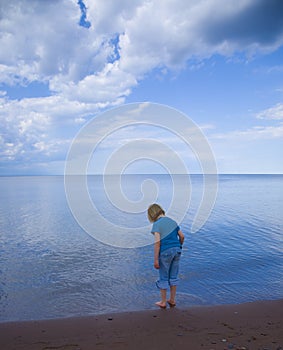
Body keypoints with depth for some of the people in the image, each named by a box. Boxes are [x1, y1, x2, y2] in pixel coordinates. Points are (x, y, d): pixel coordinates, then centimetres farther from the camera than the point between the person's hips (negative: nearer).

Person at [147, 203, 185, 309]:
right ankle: (172, 300, 29)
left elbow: (157, 242, -18)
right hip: (176, 250, 6)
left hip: (165, 252, -6)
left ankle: (163, 302, 21)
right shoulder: (172, 221, 8)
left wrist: (156, 260, -16)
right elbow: (182, 236, 10)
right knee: (173, 276, 18)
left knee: (163, 278, 10)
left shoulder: (157, 224, -11)